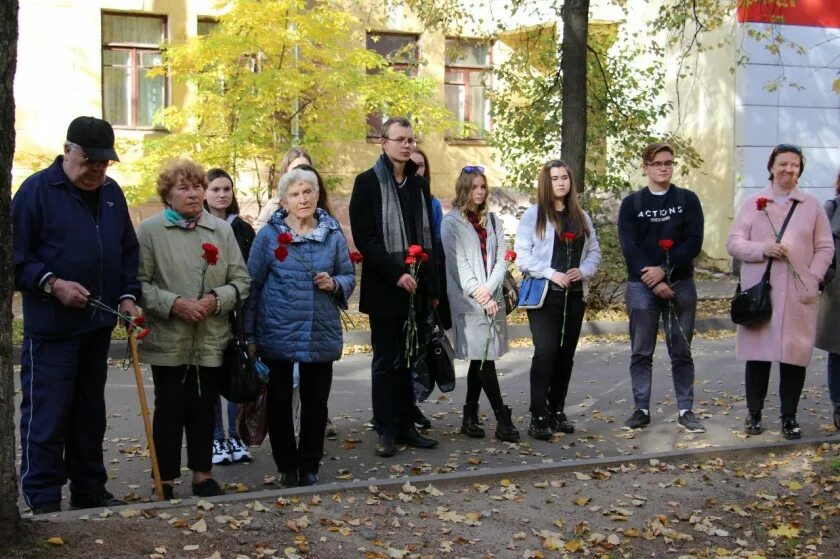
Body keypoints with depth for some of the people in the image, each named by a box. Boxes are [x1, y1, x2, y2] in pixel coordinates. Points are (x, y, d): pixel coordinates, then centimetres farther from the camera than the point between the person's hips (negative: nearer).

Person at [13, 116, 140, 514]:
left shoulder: (111, 192, 9)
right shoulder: (37, 189, -9)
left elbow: (128, 249, 16)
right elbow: (15, 256, -10)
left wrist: (127, 295, 4)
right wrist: (52, 283, -22)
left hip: (98, 325, 6)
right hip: (51, 327, -6)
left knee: (90, 414, 15)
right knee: (46, 417, -2)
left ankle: (89, 492, 27)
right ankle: (43, 503, 8)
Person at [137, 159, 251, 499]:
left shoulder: (222, 230, 7)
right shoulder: (150, 230, -3)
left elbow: (241, 280, 6)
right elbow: (139, 282, -8)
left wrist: (216, 300, -11)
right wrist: (173, 304, -19)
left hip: (211, 340, 3)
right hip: (168, 340, -3)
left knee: (204, 408, 11)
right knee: (169, 409, 4)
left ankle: (203, 475, 24)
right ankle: (166, 481, 15)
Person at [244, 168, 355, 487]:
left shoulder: (333, 233, 3)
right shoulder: (269, 235, -3)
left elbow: (349, 277, 12)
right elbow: (253, 286, 0)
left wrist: (334, 284, -12)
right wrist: (250, 335, -2)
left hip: (321, 335, 2)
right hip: (277, 336, -2)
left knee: (316, 403, 9)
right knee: (279, 403, 7)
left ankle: (309, 468, 23)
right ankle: (287, 468, 23)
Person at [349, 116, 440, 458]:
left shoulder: (419, 184, 15)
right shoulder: (368, 183, -2)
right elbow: (363, 238, -9)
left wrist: (433, 287, 11)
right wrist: (396, 273, -17)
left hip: (417, 289, 5)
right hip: (384, 289, -5)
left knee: (409, 360, 8)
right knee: (386, 361, 1)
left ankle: (406, 426, 16)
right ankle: (386, 431, 8)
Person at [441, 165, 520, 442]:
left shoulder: (493, 220, 15)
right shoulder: (452, 222, -1)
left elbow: (501, 259, 8)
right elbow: (458, 263, -7)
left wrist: (489, 289, -9)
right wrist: (480, 297, -12)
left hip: (492, 298, 5)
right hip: (468, 301, -5)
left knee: (481, 358, 8)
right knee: (484, 357, -8)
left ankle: (470, 417, 17)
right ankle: (503, 420, -5)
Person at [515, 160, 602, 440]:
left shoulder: (581, 217, 13)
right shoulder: (533, 215, -2)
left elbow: (594, 251, 14)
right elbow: (522, 254, -7)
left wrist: (583, 271, -6)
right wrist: (551, 273, -16)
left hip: (574, 294, 5)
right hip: (543, 294, -5)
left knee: (566, 353, 8)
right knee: (546, 351, -13)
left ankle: (557, 411, 19)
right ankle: (538, 417, -7)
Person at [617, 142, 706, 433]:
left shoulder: (688, 200, 6)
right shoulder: (631, 203, 5)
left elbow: (694, 242, -4)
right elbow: (629, 247, -4)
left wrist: (664, 270, -14)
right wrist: (654, 282, -13)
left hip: (681, 285, 0)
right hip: (641, 286, 0)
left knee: (681, 351, 5)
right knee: (641, 352, 3)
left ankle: (685, 411, 11)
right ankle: (641, 409, 11)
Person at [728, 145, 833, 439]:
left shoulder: (812, 205, 8)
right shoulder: (752, 203, 6)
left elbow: (825, 247, 7)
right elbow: (733, 243, 3)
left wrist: (813, 279, -7)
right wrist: (762, 249, -14)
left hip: (798, 294, 0)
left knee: (794, 355, 1)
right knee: (757, 353, 4)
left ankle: (789, 417, 13)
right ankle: (754, 413, 16)